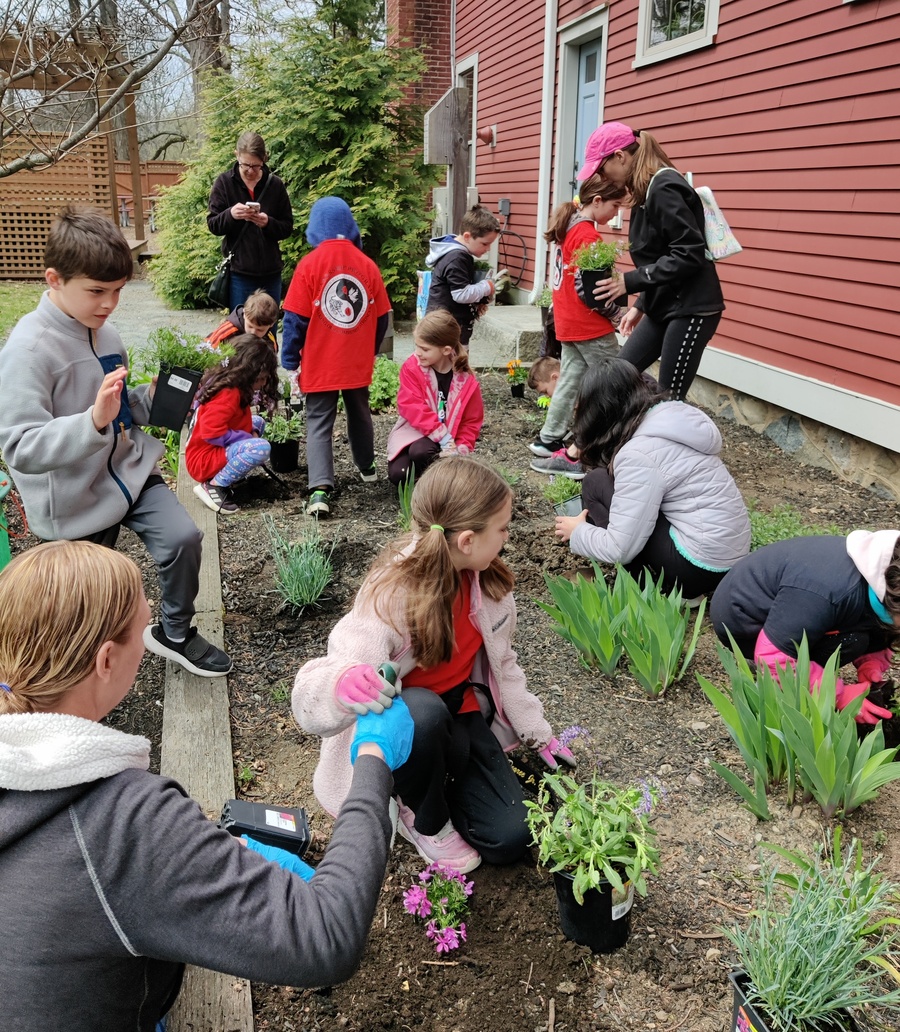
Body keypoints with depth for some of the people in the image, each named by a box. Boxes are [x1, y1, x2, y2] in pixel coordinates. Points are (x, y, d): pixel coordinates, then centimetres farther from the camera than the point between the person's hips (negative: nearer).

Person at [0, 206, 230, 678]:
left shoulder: (104, 333, 2)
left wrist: (149, 399, -4)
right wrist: (94, 420, -42)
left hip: (128, 471, 6)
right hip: (75, 499, -5)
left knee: (183, 537, -11)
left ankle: (174, 633, 14)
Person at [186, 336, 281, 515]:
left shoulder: (233, 385, 8)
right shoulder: (228, 394, -22)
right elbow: (211, 432, -31)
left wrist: (251, 432, 1)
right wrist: (249, 438, -20)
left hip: (218, 449, 10)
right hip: (204, 460, -10)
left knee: (258, 422, 24)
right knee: (261, 448, -31)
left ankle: (229, 473, 8)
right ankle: (213, 486, -15)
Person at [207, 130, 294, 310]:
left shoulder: (275, 184, 1)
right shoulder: (225, 182, -1)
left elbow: (287, 227, 4)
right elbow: (213, 225, -1)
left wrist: (268, 223, -17)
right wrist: (230, 214, -22)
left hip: (270, 272, 1)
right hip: (239, 271, -1)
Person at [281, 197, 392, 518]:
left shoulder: (309, 264, -10)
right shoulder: (367, 265, -2)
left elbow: (295, 319, -10)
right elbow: (381, 316, 4)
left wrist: (289, 360, 0)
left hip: (320, 364, -3)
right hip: (359, 363, 3)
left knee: (319, 424, 0)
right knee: (359, 414, 23)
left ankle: (320, 489, -13)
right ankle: (367, 467, 41)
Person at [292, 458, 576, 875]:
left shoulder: (486, 579, -12)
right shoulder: (389, 597, -31)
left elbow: (502, 663, 6)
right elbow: (309, 703, -40)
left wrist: (537, 733, 7)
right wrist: (343, 683, -63)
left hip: (461, 713, 5)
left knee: (510, 839, -8)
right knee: (425, 713, -39)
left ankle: (432, 777, 20)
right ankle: (426, 820, -7)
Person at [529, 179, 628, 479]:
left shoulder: (567, 228, 10)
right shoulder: (589, 236, -18)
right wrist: (615, 314, -7)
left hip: (568, 322, 9)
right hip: (591, 327, -9)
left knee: (570, 380, 16)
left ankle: (547, 441, 23)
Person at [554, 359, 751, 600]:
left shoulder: (638, 453, -19)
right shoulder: (669, 418, 6)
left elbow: (620, 549, -17)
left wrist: (578, 532, 1)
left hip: (702, 565, -9)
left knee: (596, 484, -6)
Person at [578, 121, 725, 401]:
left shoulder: (664, 188, -17)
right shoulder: (647, 191, 12)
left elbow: (689, 254, -23)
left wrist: (630, 282, -22)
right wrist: (640, 305, 15)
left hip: (691, 309, -10)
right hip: (664, 307, 10)